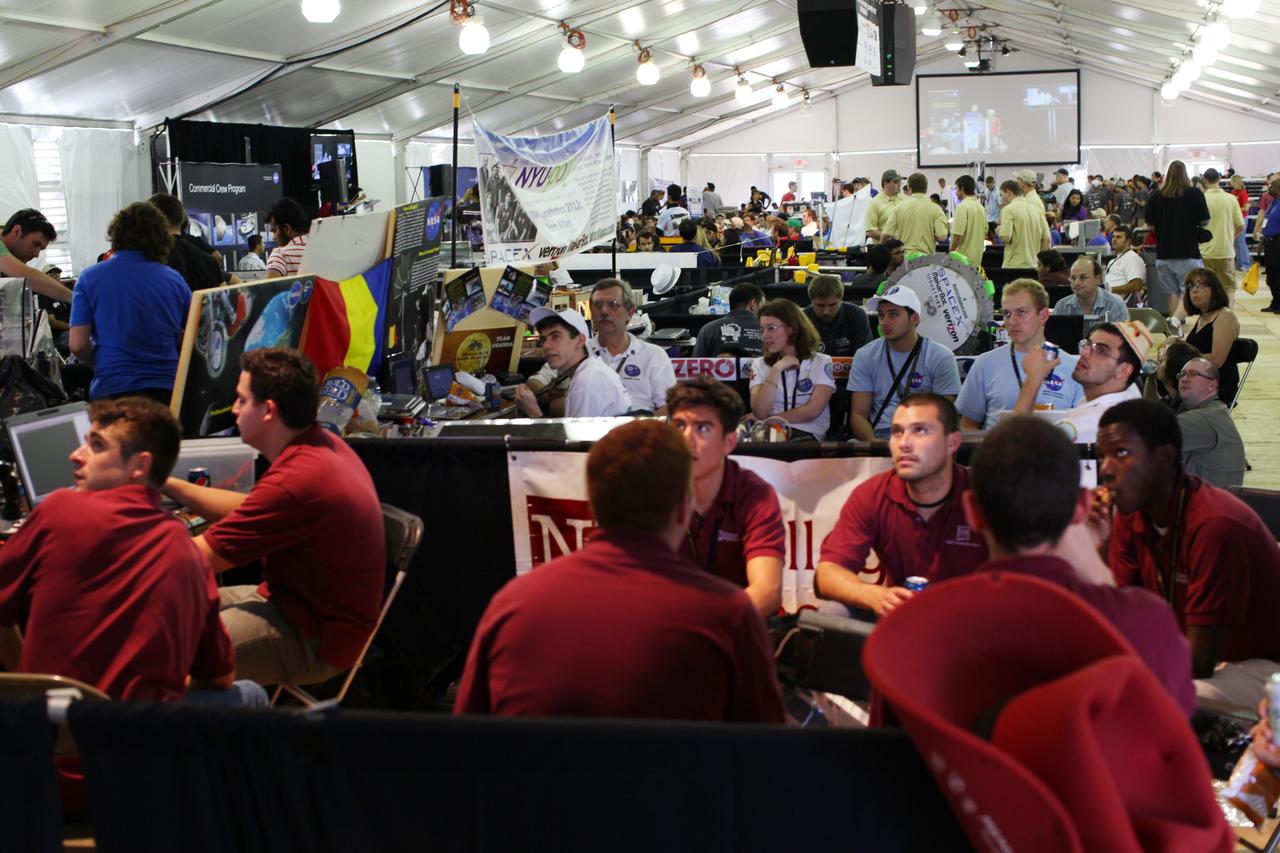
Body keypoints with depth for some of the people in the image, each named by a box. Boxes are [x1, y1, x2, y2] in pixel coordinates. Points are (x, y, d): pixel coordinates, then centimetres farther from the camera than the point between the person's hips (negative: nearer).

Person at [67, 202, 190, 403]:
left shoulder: (90, 278, -2)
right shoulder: (175, 280, 1)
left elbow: (77, 344, -6)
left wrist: (99, 363, 14)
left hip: (111, 389, -1)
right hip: (167, 390, 1)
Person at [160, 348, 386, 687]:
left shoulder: (296, 481, -28)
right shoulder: (324, 444, 4)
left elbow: (197, 559, -18)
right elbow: (249, 509, 18)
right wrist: (168, 484, 18)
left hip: (314, 640, -11)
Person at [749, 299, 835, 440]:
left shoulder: (821, 362, 8)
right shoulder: (760, 364, 15)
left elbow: (813, 411, -6)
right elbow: (760, 413, -1)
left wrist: (769, 420, -3)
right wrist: (776, 369, -5)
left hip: (806, 435, -2)